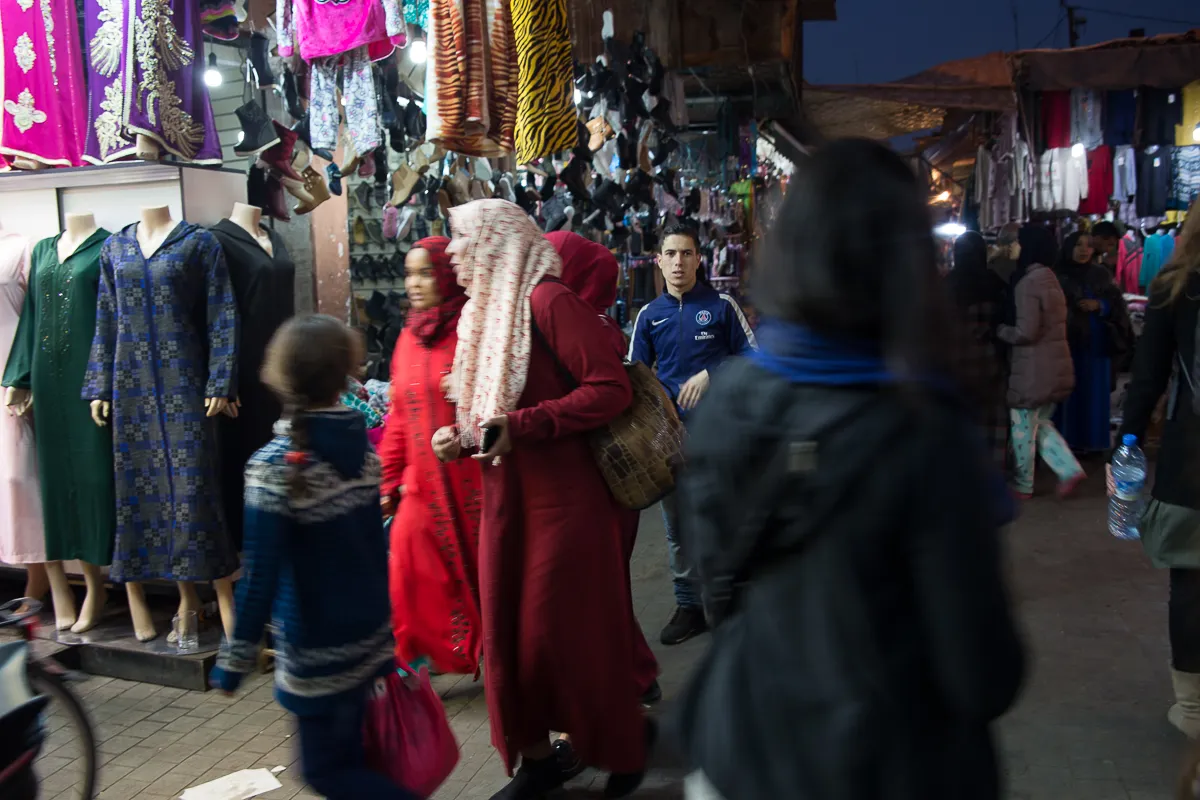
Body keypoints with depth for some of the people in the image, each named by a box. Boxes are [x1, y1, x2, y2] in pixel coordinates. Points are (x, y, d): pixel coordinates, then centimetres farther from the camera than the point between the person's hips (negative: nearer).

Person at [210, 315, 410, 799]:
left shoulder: (276, 466, -20)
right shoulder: (362, 447, -2)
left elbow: (261, 573, -19)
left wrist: (235, 660, -9)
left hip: (318, 653, -6)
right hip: (370, 636, 7)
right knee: (348, 757, 20)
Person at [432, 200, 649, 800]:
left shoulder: (546, 299, -14)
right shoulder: (483, 312, 14)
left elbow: (612, 388, -21)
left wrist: (521, 427, -24)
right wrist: (462, 436, 2)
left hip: (566, 499, -8)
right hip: (506, 501, 8)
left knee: (573, 632, 3)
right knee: (507, 632, 12)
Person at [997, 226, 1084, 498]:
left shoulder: (1028, 283, -18)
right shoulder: (1051, 279, 11)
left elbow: (1025, 332, -22)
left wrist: (999, 330, -6)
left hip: (1034, 369, -9)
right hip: (1055, 366, 9)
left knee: (1023, 429, 7)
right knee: (1040, 423, 21)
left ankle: (1023, 485, 19)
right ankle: (1070, 470, 12)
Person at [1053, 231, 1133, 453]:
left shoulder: (1102, 275, 10)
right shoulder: (1057, 274, -3)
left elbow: (1118, 304, 7)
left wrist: (1098, 305, -10)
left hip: (1096, 344, 4)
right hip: (1065, 341, -3)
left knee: (1094, 394, 6)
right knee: (1067, 393, -3)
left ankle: (1091, 441, 16)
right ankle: (1065, 440, 7)